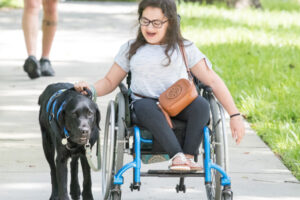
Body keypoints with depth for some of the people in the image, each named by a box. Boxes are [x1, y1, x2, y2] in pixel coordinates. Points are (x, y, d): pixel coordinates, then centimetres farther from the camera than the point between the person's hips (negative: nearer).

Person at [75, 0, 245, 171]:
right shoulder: (130, 49, 19)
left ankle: (189, 156, -37)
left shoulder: (185, 48, 14)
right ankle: (177, 156, -48)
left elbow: (212, 80, 10)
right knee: (146, 107, -38)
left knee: (201, 105, -34)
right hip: (145, 102, 0)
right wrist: (90, 89, -1)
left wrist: (235, 115, 1)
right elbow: (110, 81, 23)